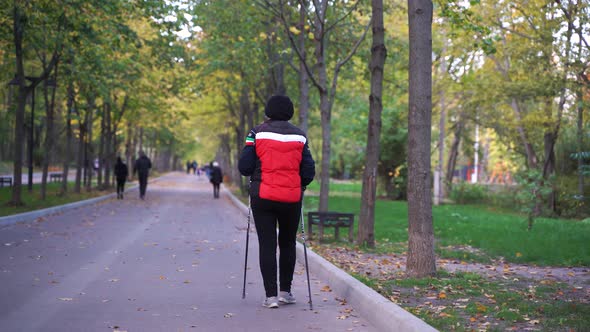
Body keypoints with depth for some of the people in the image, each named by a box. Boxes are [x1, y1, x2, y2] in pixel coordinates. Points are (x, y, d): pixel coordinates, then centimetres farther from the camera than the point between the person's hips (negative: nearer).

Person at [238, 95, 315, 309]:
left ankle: (271, 295, -2)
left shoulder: (258, 133, -2)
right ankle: (285, 291, 21)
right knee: (288, 243, 17)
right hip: (292, 199, 2)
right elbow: (309, 172, 3)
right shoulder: (299, 136, 4)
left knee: (267, 245, 2)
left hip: (263, 197, -2)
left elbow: (244, 167, -5)